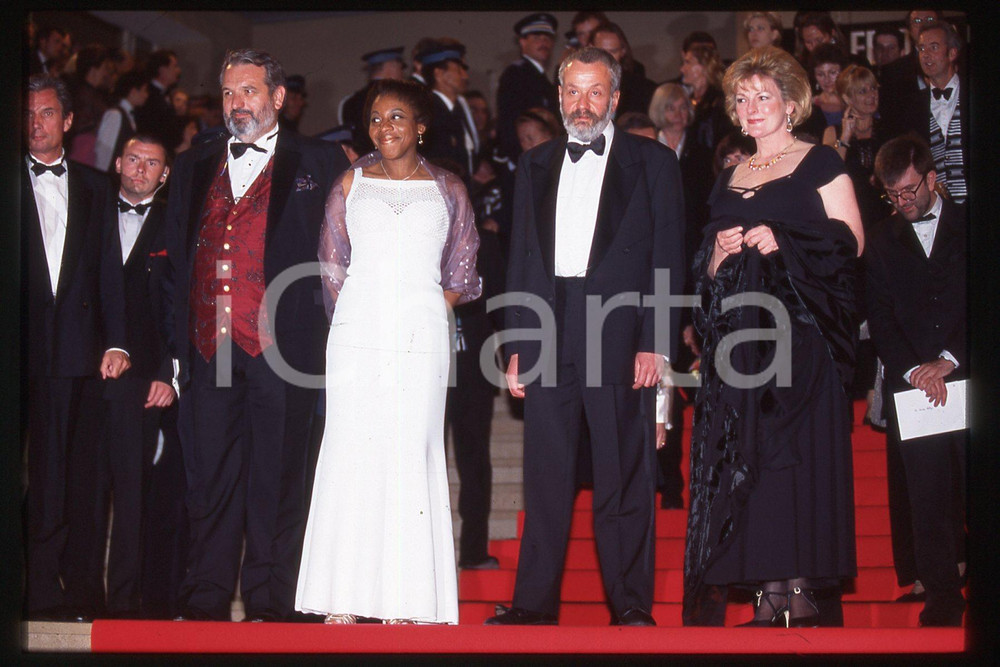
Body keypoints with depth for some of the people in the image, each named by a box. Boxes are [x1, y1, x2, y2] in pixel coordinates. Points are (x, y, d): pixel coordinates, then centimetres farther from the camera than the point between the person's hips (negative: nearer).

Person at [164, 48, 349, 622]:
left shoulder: (320, 164, 7)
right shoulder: (193, 167, 19)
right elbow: (176, 258, 19)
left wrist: (325, 333, -5)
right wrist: (176, 343, 11)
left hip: (281, 346, -3)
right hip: (208, 349, 4)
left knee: (276, 477, 0)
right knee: (210, 476, 5)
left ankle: (268, 602, 7)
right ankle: (206, 604, 10)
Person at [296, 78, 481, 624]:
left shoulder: (447, 189, 11)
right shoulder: (351, 184, 12)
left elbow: (461, 271, 14)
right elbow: (332, 263, 13)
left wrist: (429, 312, 2)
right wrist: (351, 318, 4)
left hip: (421, 337, 0)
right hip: (358, 335, 0)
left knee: (411, 456, -4)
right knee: (350, 453, -5)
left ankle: (403, 603, -2)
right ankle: (344, 603, -4)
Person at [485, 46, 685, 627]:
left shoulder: (653, 163, 7)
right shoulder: (535, 166, 17)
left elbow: (668, 258, 1)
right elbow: (521, 258, 17)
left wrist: (656, 344, -8)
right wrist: (516, 345, 9)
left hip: (621, 335, -3)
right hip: (548, 339, 3)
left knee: (624, 477, -1)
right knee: (546, 475, 4)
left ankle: (631, 605, 5)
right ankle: (535, 604, 9)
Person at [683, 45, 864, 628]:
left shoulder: (820, 164, 5)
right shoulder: (729, 179, 20)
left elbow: (850, 241, -3)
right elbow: (708, 267, 22)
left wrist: (782, 242, -15)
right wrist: (720, 253, -1)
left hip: (800, 326, -5)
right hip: (740, 329, 5)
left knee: (796, 445, -11)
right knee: (740, 449, -2)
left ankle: (802, 585, -9)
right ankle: (766, 585, -1)